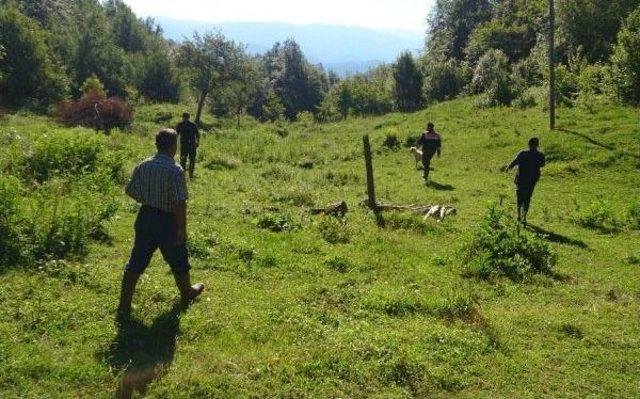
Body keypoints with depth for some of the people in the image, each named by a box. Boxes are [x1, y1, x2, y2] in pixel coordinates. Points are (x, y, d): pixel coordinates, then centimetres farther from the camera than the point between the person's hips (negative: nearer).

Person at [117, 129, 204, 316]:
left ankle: (124, 304, 11)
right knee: (178, 260, 18)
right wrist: (182, 229, -16)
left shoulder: (142, 166, -1)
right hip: (167, 221, -5)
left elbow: (130, 191, 8)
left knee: (136, 262, 10)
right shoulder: (176, 170, -19)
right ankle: (187, 292, 40)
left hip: (145, 217, 5)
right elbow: (180, 203, -22)